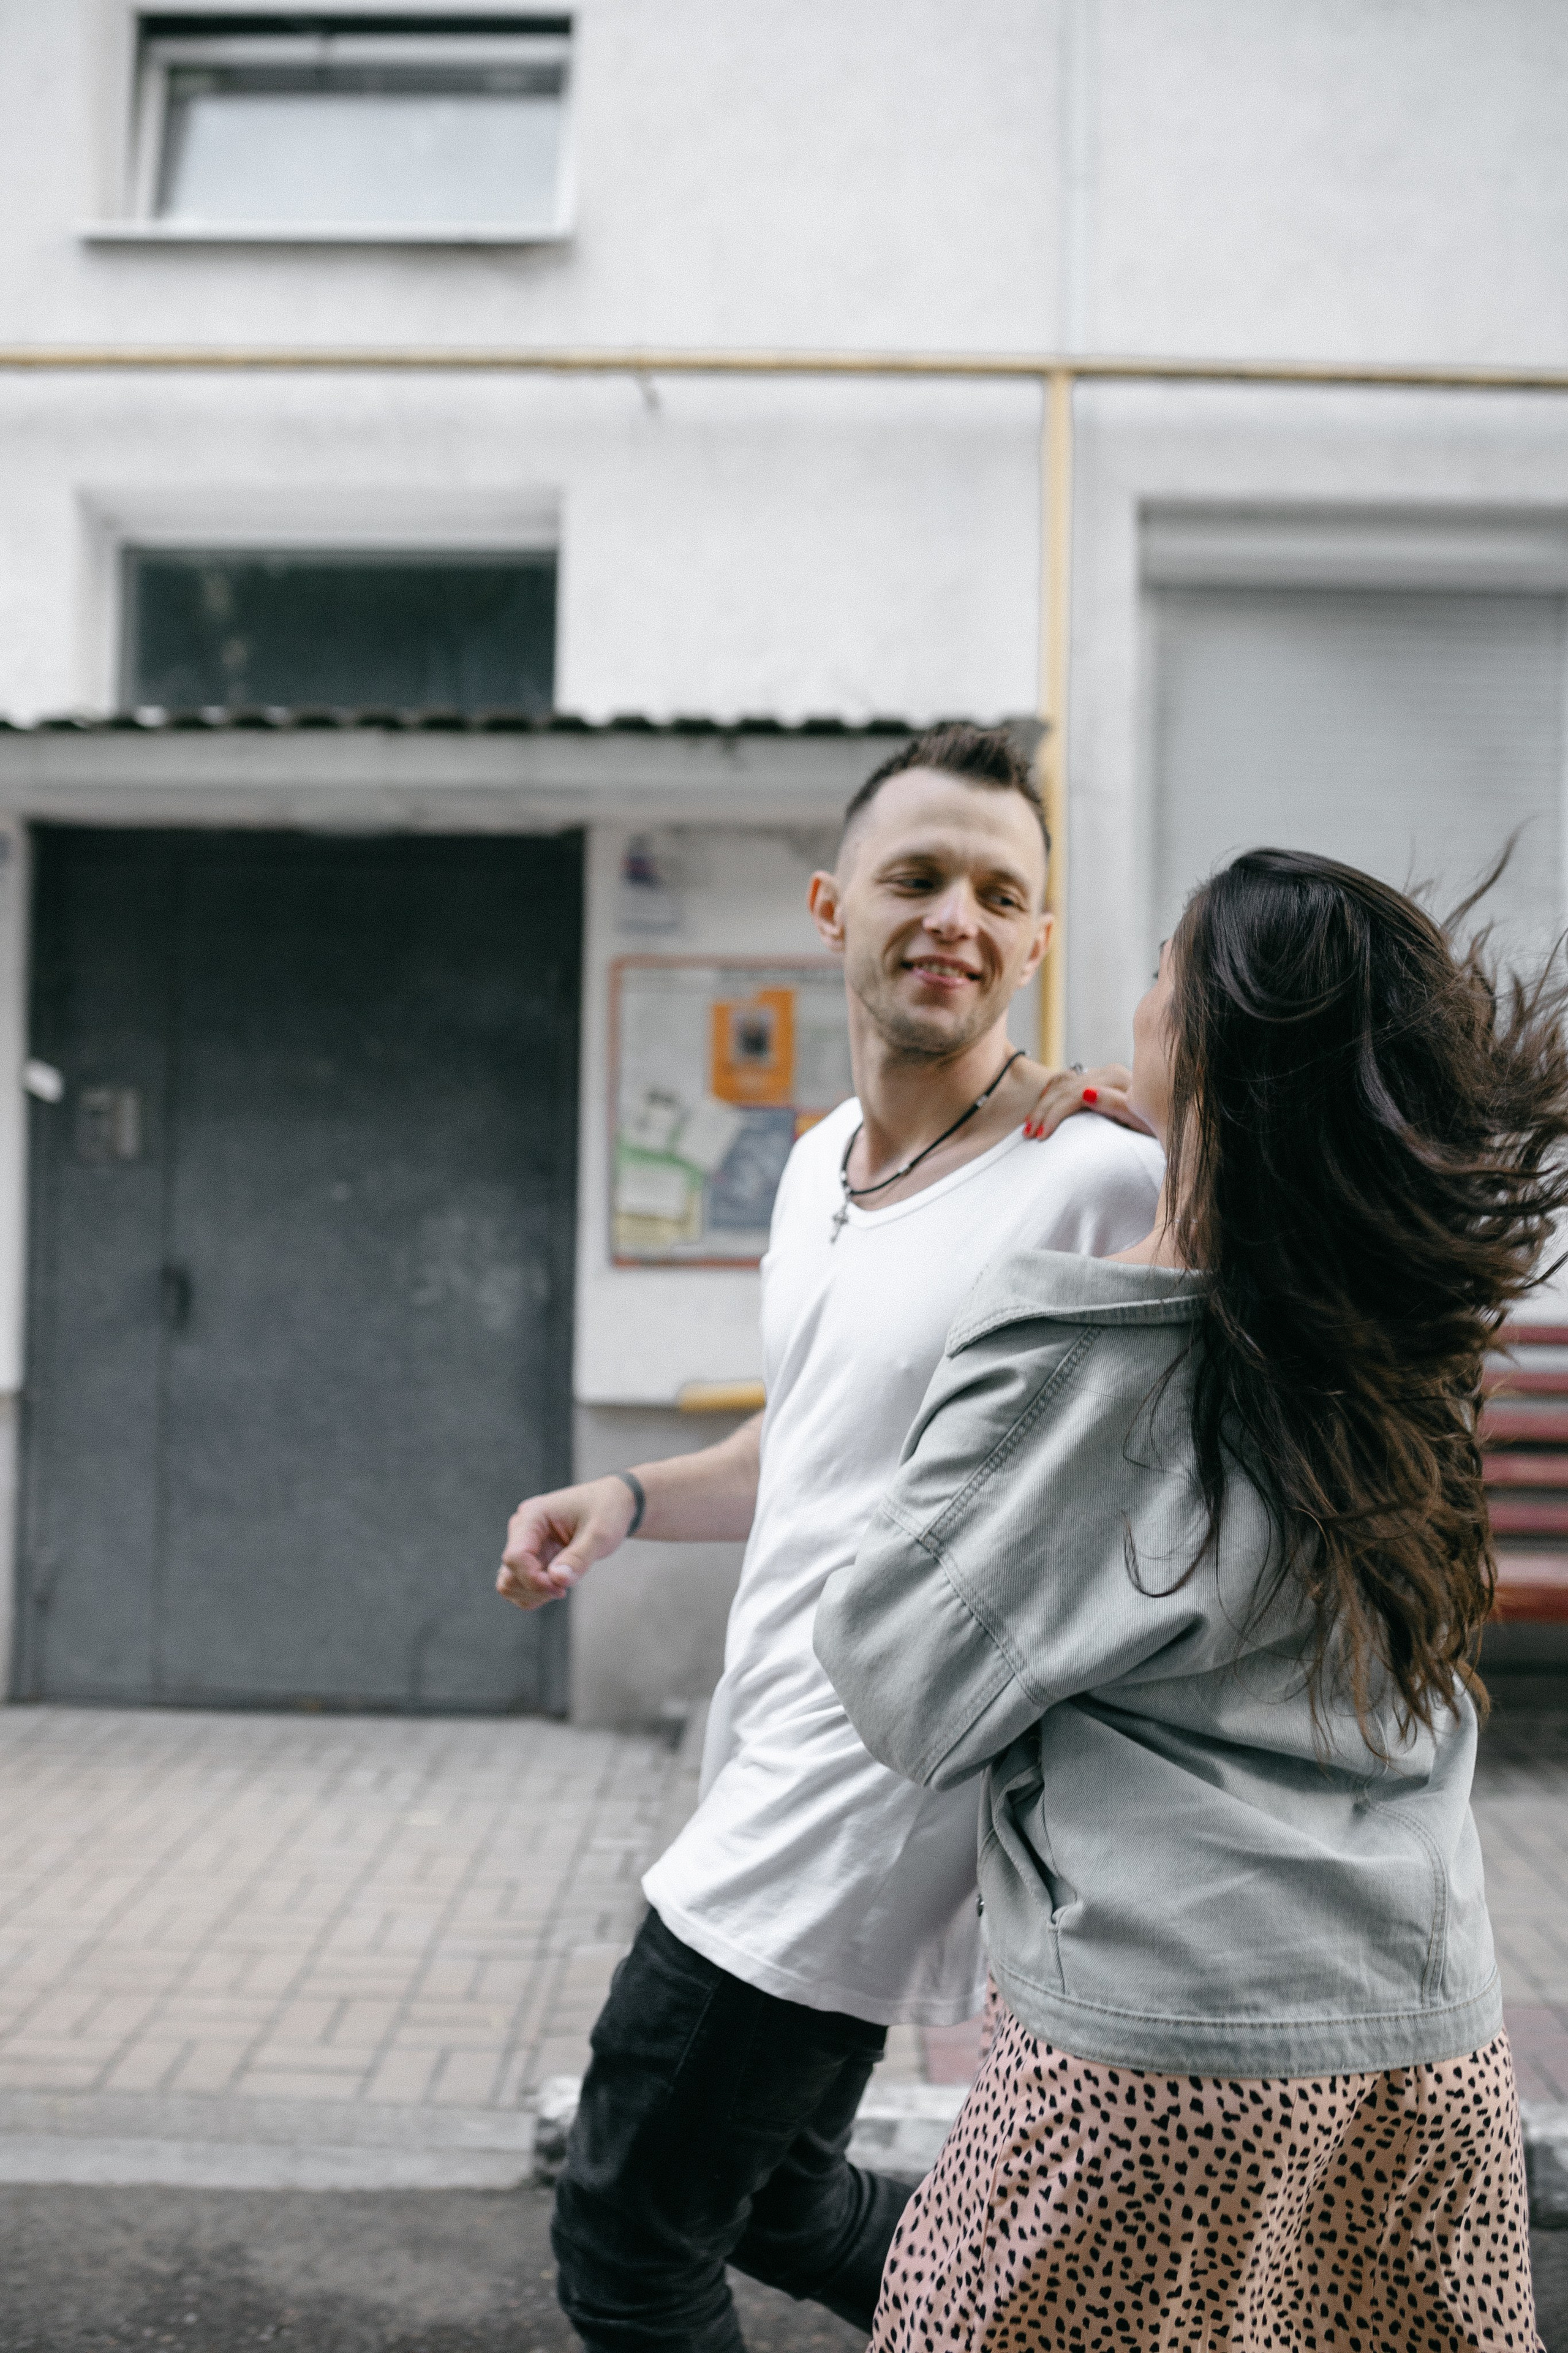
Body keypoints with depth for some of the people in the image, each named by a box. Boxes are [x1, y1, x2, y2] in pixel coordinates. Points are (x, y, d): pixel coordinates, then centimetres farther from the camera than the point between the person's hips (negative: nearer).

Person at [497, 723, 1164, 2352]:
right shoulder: (817, 1161, 10)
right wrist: (626, 1501, 7)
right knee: (768, 2200, 23)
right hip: (775, 1766, 8)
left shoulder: (1101, 1181, -16)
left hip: (880, 1783, -8)